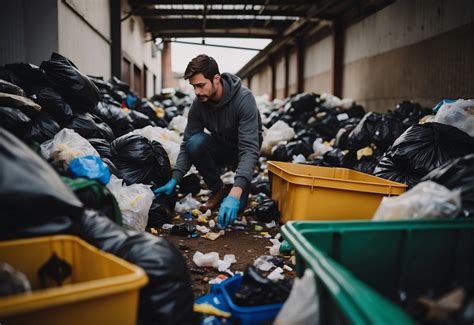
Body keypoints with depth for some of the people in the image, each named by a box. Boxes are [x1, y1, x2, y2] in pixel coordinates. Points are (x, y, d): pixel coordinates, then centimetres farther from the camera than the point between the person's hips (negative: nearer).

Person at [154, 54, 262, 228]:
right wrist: (174, 180, -23)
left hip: (243, 150, -4)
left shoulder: (243, 98, -30)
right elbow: (187, 145, -9)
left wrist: (235, 193, -48)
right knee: (195, 142, -30)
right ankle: (218, 190, -7)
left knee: (236, 207, -25)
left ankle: (229, 191, 13)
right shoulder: (199, 103, -16)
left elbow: (250, 149, -37)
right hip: (220, 147, 4)